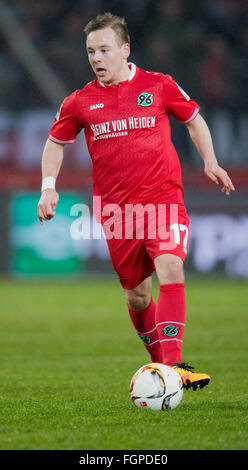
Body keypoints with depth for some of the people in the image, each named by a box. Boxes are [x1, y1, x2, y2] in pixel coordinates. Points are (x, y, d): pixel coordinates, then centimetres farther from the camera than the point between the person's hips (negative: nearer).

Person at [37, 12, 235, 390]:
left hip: (163, 198, -2)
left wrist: (210, 162, 5)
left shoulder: (160, 86, 0)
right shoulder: (79, 102, 4)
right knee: (136, 294, 8)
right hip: (116, 209, 2)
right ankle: (160, 361, 29)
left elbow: (193, 119, 16)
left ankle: (173, 365, -28)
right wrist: (48, 186, 6)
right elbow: (56, 142, 19)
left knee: (171, 269, -23)